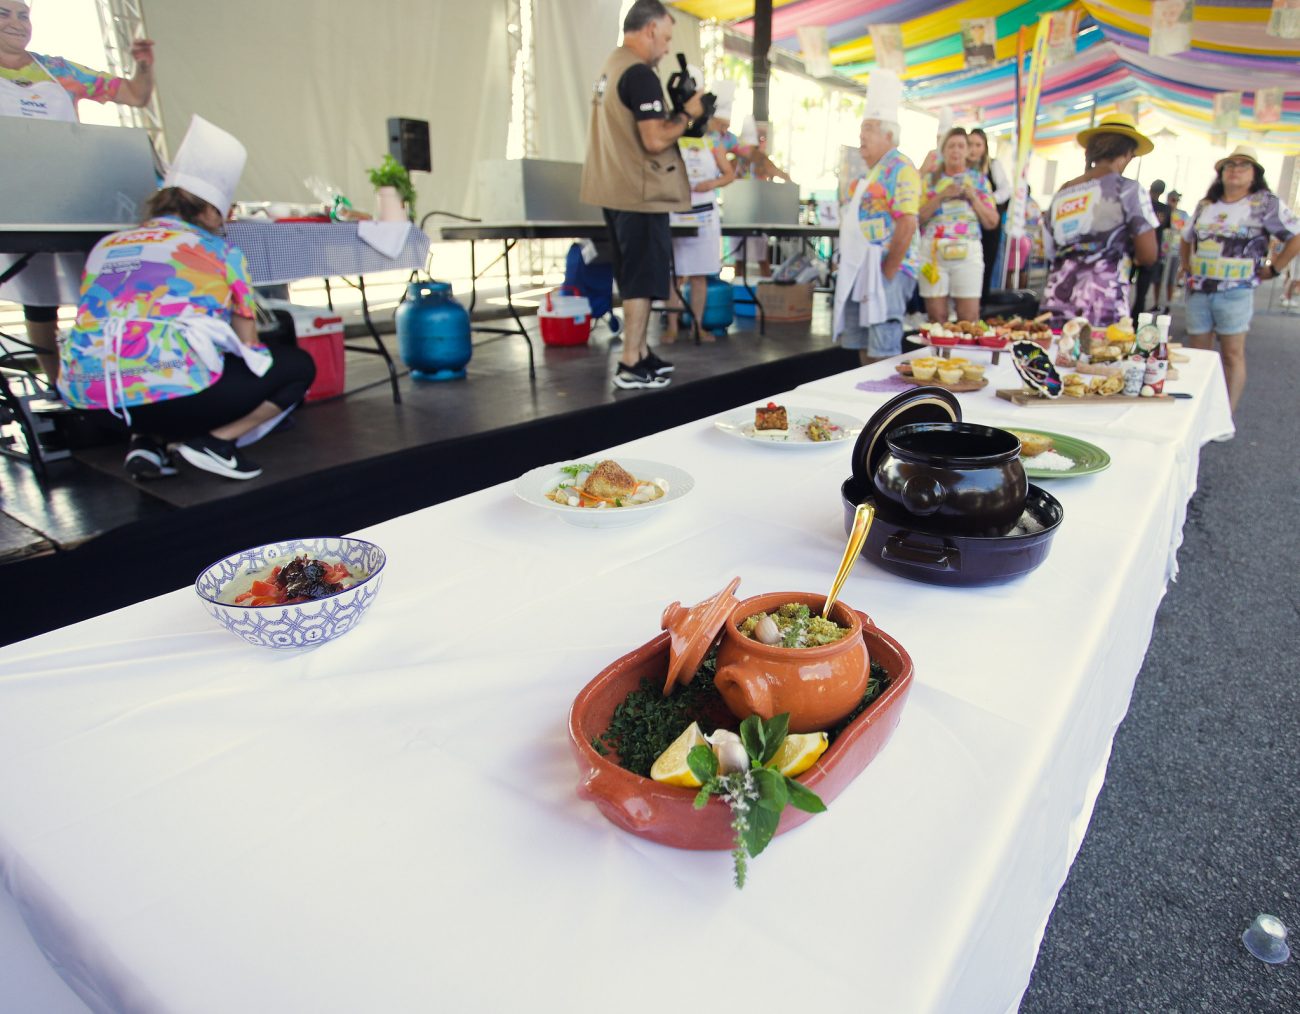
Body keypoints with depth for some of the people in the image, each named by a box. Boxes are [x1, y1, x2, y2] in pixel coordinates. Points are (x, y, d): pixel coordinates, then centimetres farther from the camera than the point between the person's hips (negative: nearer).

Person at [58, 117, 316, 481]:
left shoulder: (107, 245, 21)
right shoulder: (220, 252, 9)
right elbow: (247, 345, 13)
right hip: (174, 393, -6)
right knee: (298, 365, 12)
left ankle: (147, 440, 11)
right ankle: (216, 439, -4)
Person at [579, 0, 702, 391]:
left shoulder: (611, 67, 15)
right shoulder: (640, 74, -15)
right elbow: (655, 140, -22)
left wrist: (671, 107, 15)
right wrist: (687, 114, -8)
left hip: (618, 192, 10)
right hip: (641, 195, -10)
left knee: (634, 279, 15)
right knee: (643, 280, -3)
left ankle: (640, 353, 24)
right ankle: (630, 366, 0)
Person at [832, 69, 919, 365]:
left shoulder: (900, 168, -9)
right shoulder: (868, 171, 19)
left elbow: (907, 224, -18)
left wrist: (888, 272, -17)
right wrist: (848, 268, 15)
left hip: (884, 272, -9)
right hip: (859, 272, 9)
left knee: (883, 353, -6)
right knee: (863, 348, 12)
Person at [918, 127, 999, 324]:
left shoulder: (979, 179, 13)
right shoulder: (931, 179, 11)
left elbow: (992, 221, 9)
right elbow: (918, 217, 1)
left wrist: (973, 197, -2)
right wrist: (940, 196, -9)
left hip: (967, 250, 0)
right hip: (933, 250, 0)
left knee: (969, 317, -6)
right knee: (936, 317, -1)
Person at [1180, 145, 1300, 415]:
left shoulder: (1266, 204, 0)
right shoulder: (1205, 205, 13)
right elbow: (1186, 239, 27)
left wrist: (1273, 269, -4)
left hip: (1235, 293, -4)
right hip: (1198, 291, 4)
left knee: (1232, 354, -2)